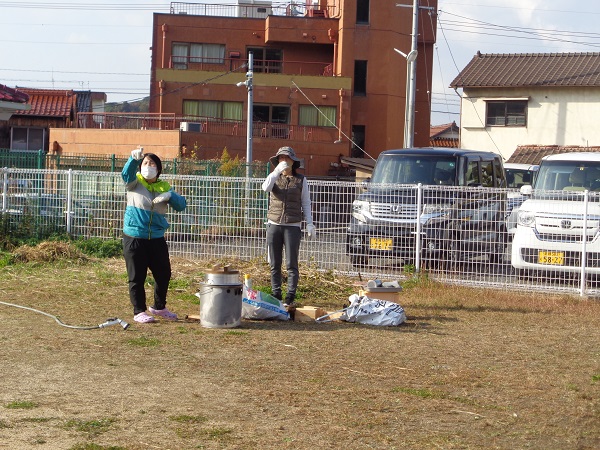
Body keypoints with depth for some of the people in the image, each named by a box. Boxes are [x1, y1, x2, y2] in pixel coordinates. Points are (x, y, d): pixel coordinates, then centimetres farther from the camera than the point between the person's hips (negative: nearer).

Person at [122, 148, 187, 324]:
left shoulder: (164, 187, 9)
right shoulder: (135, 183, 0)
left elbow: (181, 205, -1)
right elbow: (126, 174, -23)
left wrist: (170, 195, -22)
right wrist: (134, 159, -43)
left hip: (157, 239, 4)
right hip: (134, 238, -4)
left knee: (164, 274, 12)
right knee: (137, 277, 1)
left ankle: (159, 307, 31)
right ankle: (139, 311, 13)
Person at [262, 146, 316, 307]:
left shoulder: (300, 180, 6)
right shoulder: (274, 177, 9)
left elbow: (306, 203, 8)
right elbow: (265, 188, -14)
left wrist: (309, 223, -1)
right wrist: (277, 171, -19)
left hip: (293, 226, -2)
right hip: (274, 225, 2)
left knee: (291, 264, -5)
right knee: (275, 265, 5)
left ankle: (290, 298, -3)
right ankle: (275, 296, 12)